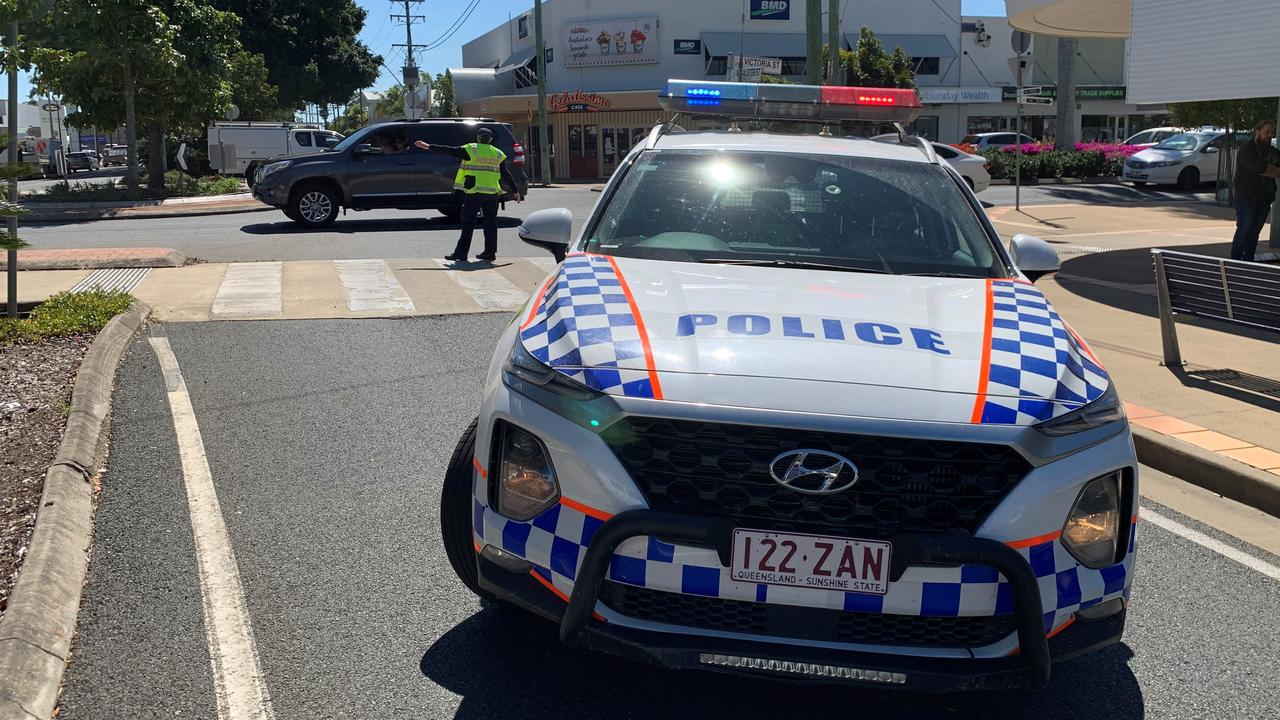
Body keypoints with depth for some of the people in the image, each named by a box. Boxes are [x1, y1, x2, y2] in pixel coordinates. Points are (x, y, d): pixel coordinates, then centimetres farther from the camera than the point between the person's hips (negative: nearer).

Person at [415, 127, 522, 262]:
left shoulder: (471, 150, -3)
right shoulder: (498, 154, 10)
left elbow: (450, 150, -3)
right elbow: (506, 174, 12)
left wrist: (428, 147, 3)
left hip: (474, 192, -4)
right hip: (493, 193, 4)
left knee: (468, 222, -2)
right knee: (490, 222, 10)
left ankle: (461, 252, -4)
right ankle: (490, 252, 11)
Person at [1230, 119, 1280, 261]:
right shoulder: (1247, 149, -7)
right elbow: (1258, 167, -23)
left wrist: (1265, 171, -14)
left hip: (1264, 200, 6)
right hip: (1246, 198, -6)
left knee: (1254, 232, 8)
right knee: (1245, 230, -10)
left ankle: (1248, 261, 13)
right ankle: (1234, 260, -3)